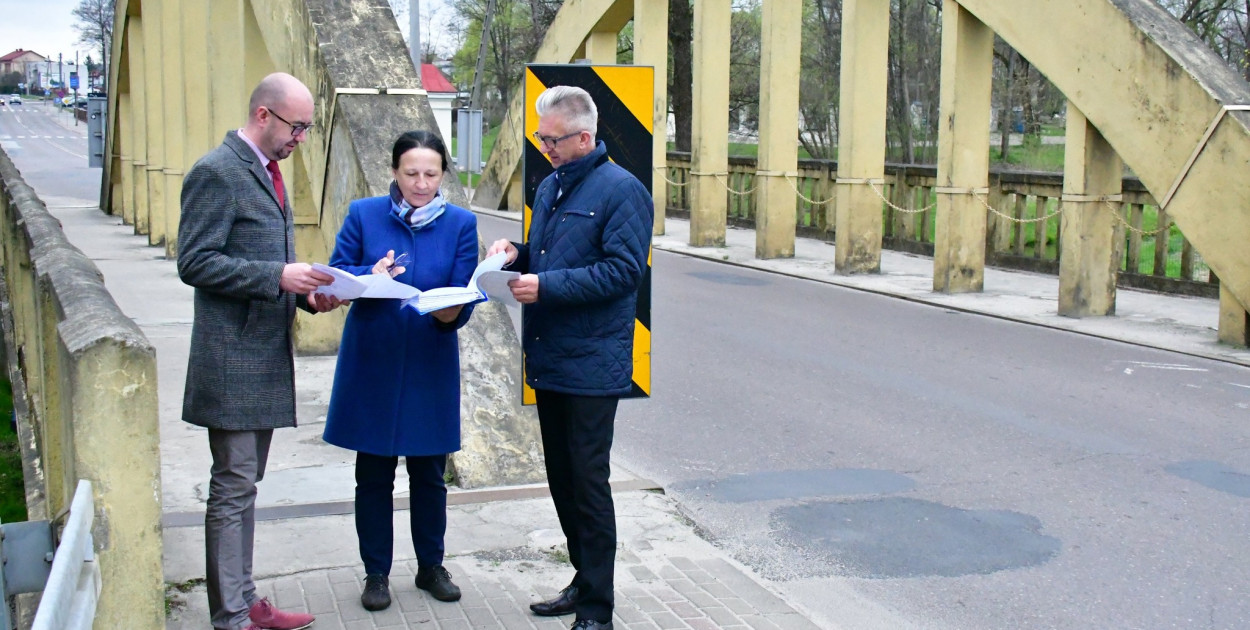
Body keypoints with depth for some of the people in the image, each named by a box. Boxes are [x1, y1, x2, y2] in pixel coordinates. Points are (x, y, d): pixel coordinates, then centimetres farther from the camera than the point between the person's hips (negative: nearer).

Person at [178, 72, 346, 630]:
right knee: (233, 489, -3)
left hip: (265, 357, 9)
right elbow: (195, 263, -17)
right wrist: (278, 276, -22)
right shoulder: (216, 172, -12)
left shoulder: (268, 172, 17)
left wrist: (305, 294, 6)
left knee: (244, 487, 15)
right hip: (232, 359, -9)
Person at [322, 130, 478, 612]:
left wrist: (452, 312, -26)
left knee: (429, 474, 11)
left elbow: (465, 292, -4)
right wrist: (370, 276, -23)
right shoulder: (363, 214, -1)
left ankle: (431, 566, 29)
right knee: (374, 476, 7)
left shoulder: (461, 223, 0)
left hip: (431, 365, 1)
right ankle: (376, 573, 22)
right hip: (372, 362, 0)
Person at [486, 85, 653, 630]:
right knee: (562, 478, 15)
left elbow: (623, 270, -19)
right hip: (547, 359, 8)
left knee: (588, 482, -3)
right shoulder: (550, 186, 14)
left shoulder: (622, 190, -11)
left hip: (591, 365, -8)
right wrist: (515, 253, 2)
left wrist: (546, 286, -22)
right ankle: (584, 580, 30)